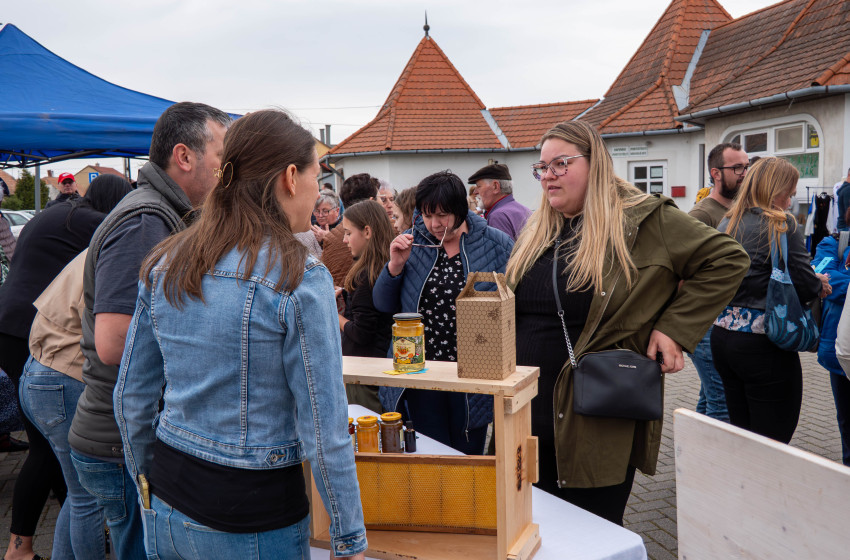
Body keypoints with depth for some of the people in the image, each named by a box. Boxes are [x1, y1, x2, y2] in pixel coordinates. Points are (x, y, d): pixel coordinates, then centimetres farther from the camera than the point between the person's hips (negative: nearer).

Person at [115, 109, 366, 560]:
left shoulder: (164, 264, -1)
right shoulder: (299, 279, -19)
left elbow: (131, 398, 6)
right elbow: (324, 432, -17)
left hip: (165, 508, 6)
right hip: (254, 520, -5)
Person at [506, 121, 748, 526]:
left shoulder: (643, 219, -6)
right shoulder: (535, 232, 12)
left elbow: (727, 260, -5)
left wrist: (673, 328, -11)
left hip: (597, 428, -5)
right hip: (528, 420, 6)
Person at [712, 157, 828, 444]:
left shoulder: (727, 223, 10)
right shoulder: (782, 225, -11)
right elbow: (804, 283, -12)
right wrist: (820, 284, 12)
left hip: (722, 337, 7)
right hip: (763, 345, -7)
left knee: (740, 437, 16)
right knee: (772, 445, 2)